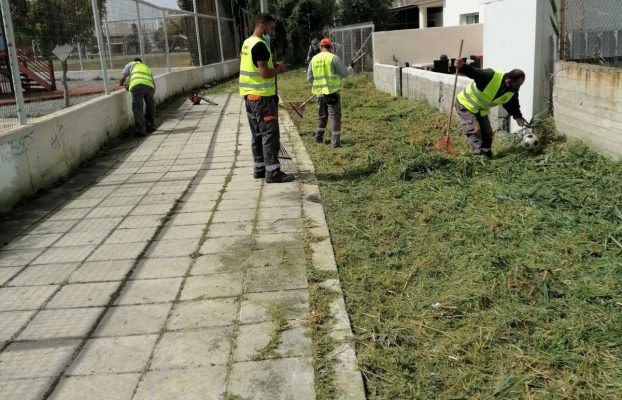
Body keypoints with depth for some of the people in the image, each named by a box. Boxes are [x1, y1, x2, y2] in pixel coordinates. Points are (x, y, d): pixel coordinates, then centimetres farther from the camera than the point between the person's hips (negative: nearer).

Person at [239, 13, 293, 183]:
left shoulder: (248, 43, 14)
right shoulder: (259, 45, -16)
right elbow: (265, 73, -22)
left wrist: (273, 66, 10)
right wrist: (279, 69, -5)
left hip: (250, 95, 10)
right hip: (261, 97, -10)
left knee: (257, 134, 14)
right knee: (270, 134, -6)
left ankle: (260, 168, 20)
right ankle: (273, 172, -5)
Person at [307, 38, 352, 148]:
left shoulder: (314, 59, 4)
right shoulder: (334, 58, -9)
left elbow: (309, 79, 9)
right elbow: (344, 73, -4)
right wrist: (350, 68, 17)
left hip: (320, 92, 5)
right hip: (332, 92, -5)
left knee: (322, 116, 21)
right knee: (335, 116, 0)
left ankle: (318, 137, 29)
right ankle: (335, 142, -2)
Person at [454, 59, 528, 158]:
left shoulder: (512, 92, -8)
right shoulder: (491, 76, -32)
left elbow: (512, 105, 8)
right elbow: (473, 72, -40)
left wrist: (517, 116, -7)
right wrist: (462, 67, -59)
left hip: (482, 111, 8)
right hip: (465, 105, -8)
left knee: (487, 133, 12)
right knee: (474, 131, -17)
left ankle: (487, 157, 27)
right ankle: (479, 156, -14)